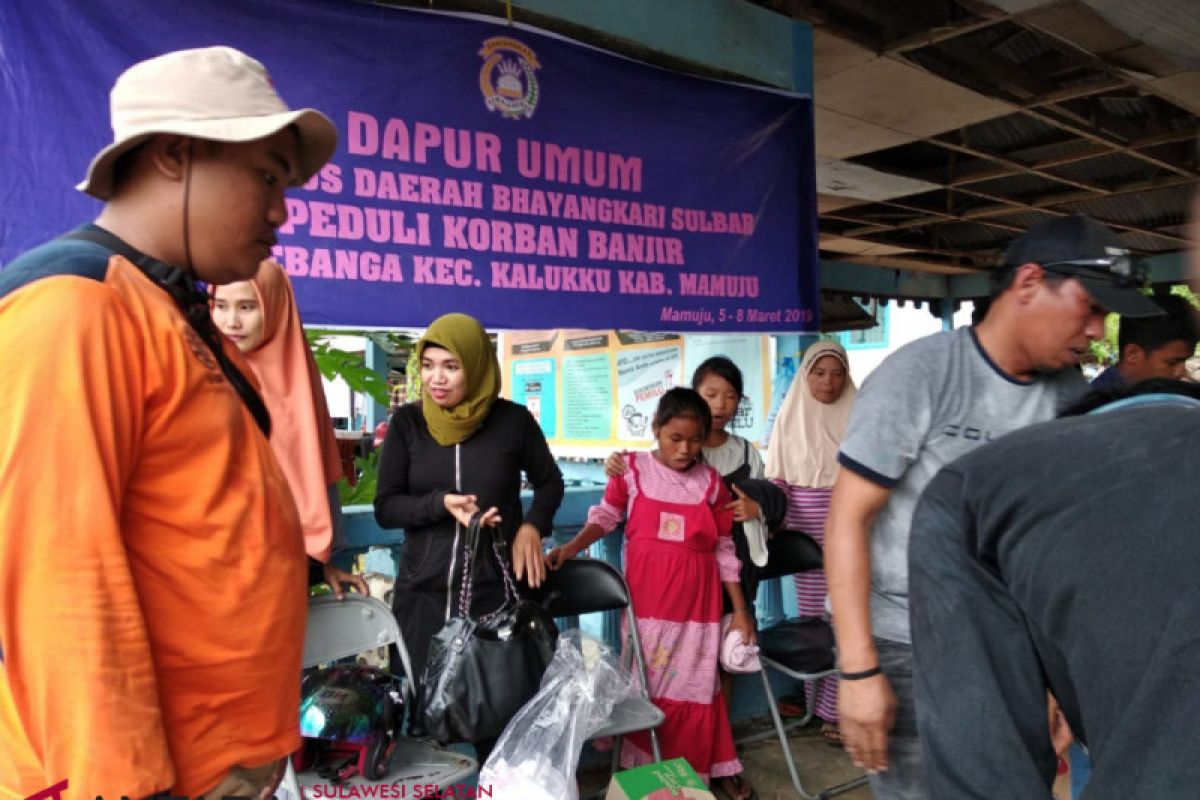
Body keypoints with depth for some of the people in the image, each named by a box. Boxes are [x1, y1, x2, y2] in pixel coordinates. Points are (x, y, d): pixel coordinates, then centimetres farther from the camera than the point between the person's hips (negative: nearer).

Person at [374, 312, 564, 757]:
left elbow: (550, 482, 10)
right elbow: (385, 508, -1)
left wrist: (532, 526, -8)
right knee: (421, 709, 8)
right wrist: (440, 504, -19)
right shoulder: (407, 423, -1)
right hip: (422, 593, 2)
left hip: (495, 592, -1)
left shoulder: (512, 421, -5)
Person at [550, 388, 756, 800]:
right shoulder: (632, 469, -3)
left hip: (698, 597, 1)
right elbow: (605, 515, 4)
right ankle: (643, 767, 24)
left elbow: (723, 548, 5)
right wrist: (572, 547, -14)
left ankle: (703, 766, 28)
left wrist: (740, 609, 5)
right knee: (645, 682, 8)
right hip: (647, 595, -1)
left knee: (695, 683, 11)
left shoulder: (710, 480, 1)